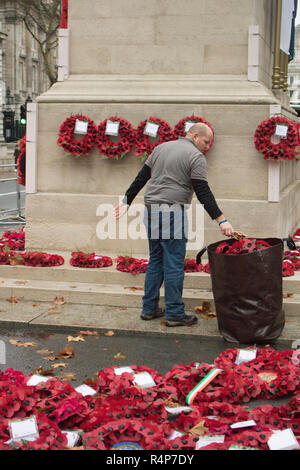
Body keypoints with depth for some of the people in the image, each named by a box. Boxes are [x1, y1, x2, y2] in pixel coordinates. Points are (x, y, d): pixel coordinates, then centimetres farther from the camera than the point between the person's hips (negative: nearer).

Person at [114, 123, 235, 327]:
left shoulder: (161, 148, 15)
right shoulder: (196, 157, -6)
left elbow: (141, 178, 15)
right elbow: (203, 192, -12)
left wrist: (127, 201, 19)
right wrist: (221, 220, -12)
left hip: (151, 211, 7)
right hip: (172, 213, -7)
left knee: (155, 261, 15)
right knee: (174, 264, -3)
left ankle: (149, 309, 19)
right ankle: (175, 314, 1)